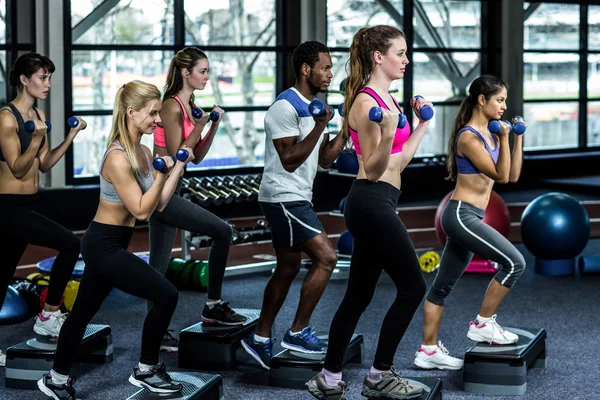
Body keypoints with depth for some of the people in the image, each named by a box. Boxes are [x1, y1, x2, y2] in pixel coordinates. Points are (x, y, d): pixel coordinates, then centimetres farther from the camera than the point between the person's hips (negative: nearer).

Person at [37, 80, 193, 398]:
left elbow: (159, 203, 6)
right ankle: (145, 371, 1)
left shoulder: (143, 152, 5)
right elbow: (141, 210, -22)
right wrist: (162, 173, -25)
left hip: (109, 243, 10)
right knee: (165, 295, -14)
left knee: (84, 310, 20)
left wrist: (179, 166, 4)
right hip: (104, 245, -10)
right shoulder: (118, 158, -23)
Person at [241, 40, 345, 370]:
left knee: (288, 268, 13)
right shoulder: (285, 107, -17)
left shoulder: (311, 108, 13)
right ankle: (298, 332, -3)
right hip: (284, 197, -10)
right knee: (326, 258, -11)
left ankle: (260, 339, 20)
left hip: (295, 198, 10)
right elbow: (290, 159, -22)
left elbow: (324, 159, 13)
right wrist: (320, 127, -25)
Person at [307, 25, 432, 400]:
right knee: (413, 287, -4)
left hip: (375, 204, 10)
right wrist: (387, 134, -32)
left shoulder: (387, 98, 15)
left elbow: (399, 162, 17)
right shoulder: (366, 102, -14)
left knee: (358, 295, 12)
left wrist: (422, 123, 23)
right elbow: (373, 169, -15)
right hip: (372, 203, -10)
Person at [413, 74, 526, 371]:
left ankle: (428, 351, 15)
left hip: (467, 217, 10)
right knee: (514, 262, -13)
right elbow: (500, 175, -15)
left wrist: (517, 138, 10)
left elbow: (512, 175, 15)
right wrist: (504, 140, -12)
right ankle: (483, 324, -2)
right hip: (461, 215, -10)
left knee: (444, 285, 11)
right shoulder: (469, 137, -13)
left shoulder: (488, 134, 14)